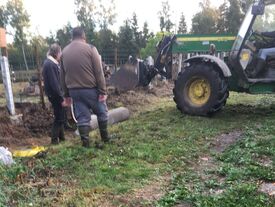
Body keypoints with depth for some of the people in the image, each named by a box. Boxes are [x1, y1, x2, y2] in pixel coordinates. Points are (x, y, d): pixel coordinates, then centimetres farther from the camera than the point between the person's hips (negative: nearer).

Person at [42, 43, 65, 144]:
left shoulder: (50, 63, 12)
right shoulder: (50, 64, -20)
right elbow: (54, 83, -23)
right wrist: (61, 98, -20)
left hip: (55, 94, 10)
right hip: (54, 95, -10)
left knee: (60, 116, 17)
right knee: (59, 117, -1)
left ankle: (61, 137, 27)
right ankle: (54, 139, 9)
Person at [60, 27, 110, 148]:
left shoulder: (64, 52, 8)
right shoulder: (90, 48, -7)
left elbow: (63, 75, 11)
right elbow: (99, 72, -11)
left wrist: (66, 94, 17)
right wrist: (102, 91, -8)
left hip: (74, 90, 4)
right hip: (91, 88, -4)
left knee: (82, 116, 9)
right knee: (102, 112, 14)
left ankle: (85, 142, 11)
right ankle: (105, 137, 23)